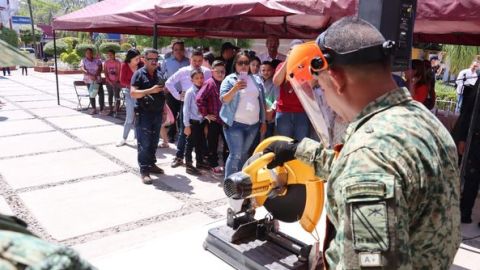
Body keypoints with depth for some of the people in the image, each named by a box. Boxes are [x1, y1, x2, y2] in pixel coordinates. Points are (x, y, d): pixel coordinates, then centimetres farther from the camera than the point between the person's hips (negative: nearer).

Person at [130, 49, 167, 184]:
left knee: (154, 141, 14)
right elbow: (133, 93, -16)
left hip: (158, 113, 6)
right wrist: (151, 90, -26)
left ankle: (151, 164, 28)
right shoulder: (139, 74, -6)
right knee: (144, 143, -4)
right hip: (144, 114, -6)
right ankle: (144, 170, 0)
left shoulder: (160, 74, 11)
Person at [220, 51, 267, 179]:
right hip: (235, 124, -5)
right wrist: (234, 89, -30)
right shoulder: (229, 79, -3)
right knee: (235, 154, -10)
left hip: (253, 124, 5)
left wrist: (263, 121, 13)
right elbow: (223, 99, -12)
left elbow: (262, 101, 14)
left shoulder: (257, 80, 11)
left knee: (244, 154, 13)